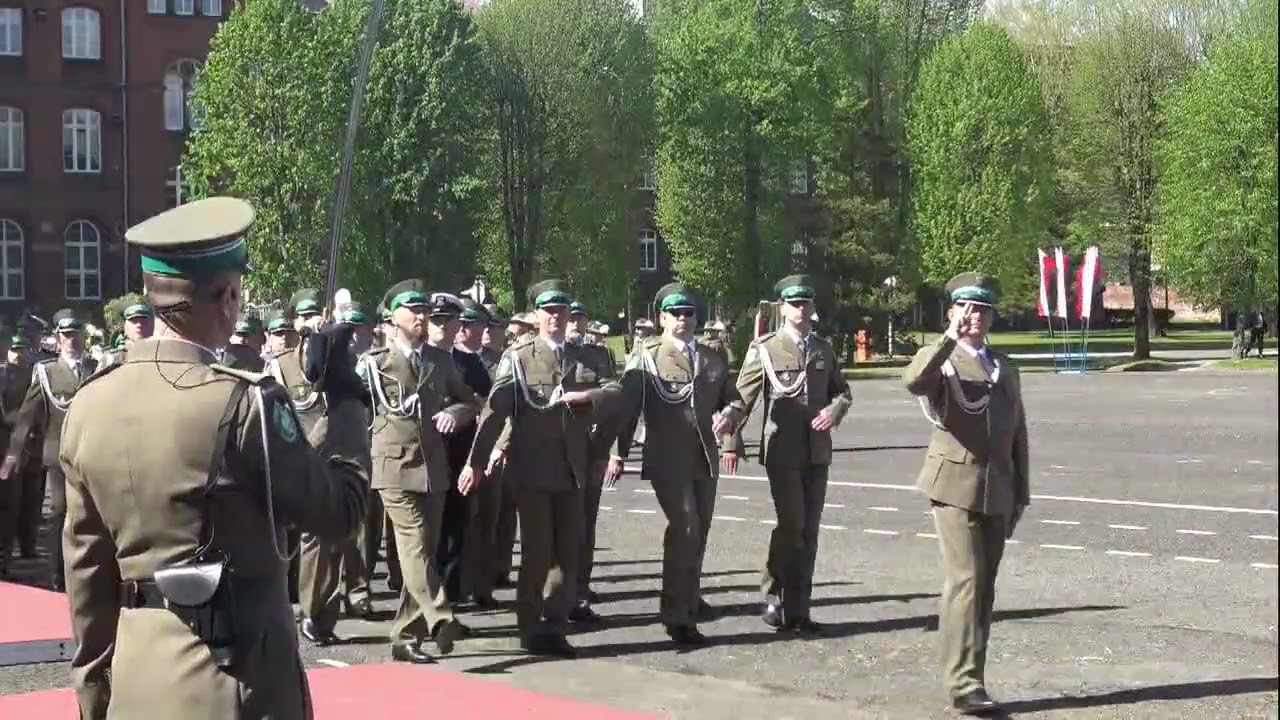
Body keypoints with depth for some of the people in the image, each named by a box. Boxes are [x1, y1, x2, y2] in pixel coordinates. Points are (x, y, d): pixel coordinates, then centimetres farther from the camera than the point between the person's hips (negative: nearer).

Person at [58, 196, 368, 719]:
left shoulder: (90, 406, 2)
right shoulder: (241, 403, -16)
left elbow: (87, 568, 9)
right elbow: (338, 513, -8)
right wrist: (348, 454, 13)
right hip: (235, 673, -6)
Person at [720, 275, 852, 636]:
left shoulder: (823, 349, 11)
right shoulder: (764, 349, -2)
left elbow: (842, 390, 19)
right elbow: (742, 398, -3)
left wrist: (835, 408, -3)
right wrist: (730, 442, -10)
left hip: (817, 451, 4)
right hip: (782, 452, -4)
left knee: (808, 530, 5)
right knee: (791, 525, -11)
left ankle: (798, 609, 13)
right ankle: (775, 598, 8)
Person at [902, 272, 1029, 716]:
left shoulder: (1005, 370, 17)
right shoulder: (940, 361, 0)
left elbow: (1017, 437, 19)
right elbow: (913, 382, -26)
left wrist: (1020, 495, 16)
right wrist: (950, 339, -29)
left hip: (997, 492, 6)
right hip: (956, 485, -6)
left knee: (984, 589, 7)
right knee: (966, 583, -13)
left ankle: (967, 678, 13)